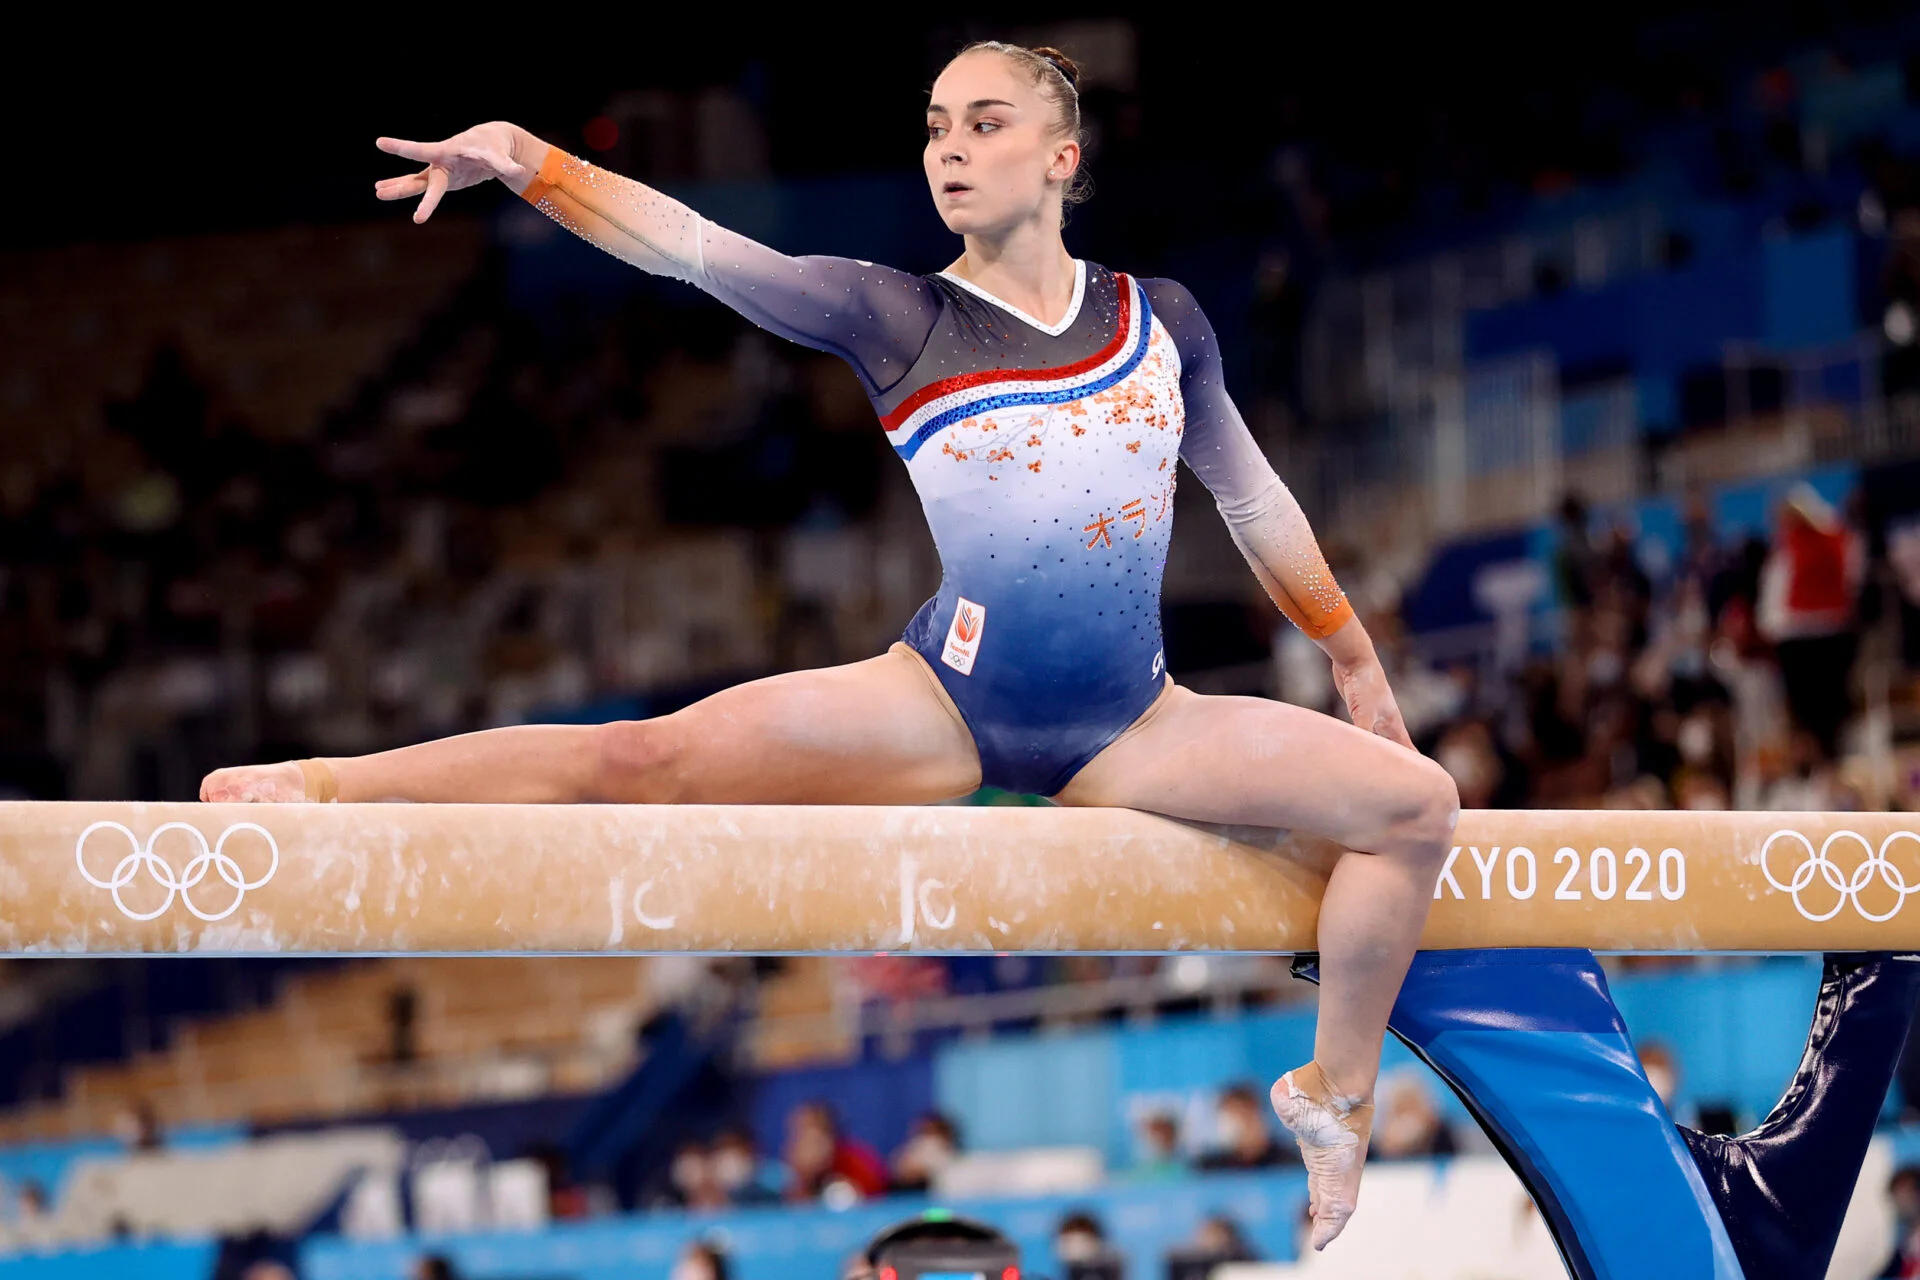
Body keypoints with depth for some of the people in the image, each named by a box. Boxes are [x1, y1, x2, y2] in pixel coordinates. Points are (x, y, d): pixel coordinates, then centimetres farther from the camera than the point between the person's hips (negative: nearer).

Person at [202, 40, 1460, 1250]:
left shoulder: (1161, 319, 8)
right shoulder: (897, 317, 2)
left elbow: (1251, 494, 21)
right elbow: (692, 245, -8)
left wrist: (1354, 656, 27)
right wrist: (527, 161, -22)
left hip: (1130, 731, 2)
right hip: (946, 712, -2)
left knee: (1417, 802, -8)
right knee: (649, 759, -18)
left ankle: (1337, 1095, 10)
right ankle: (322, 786, -11)